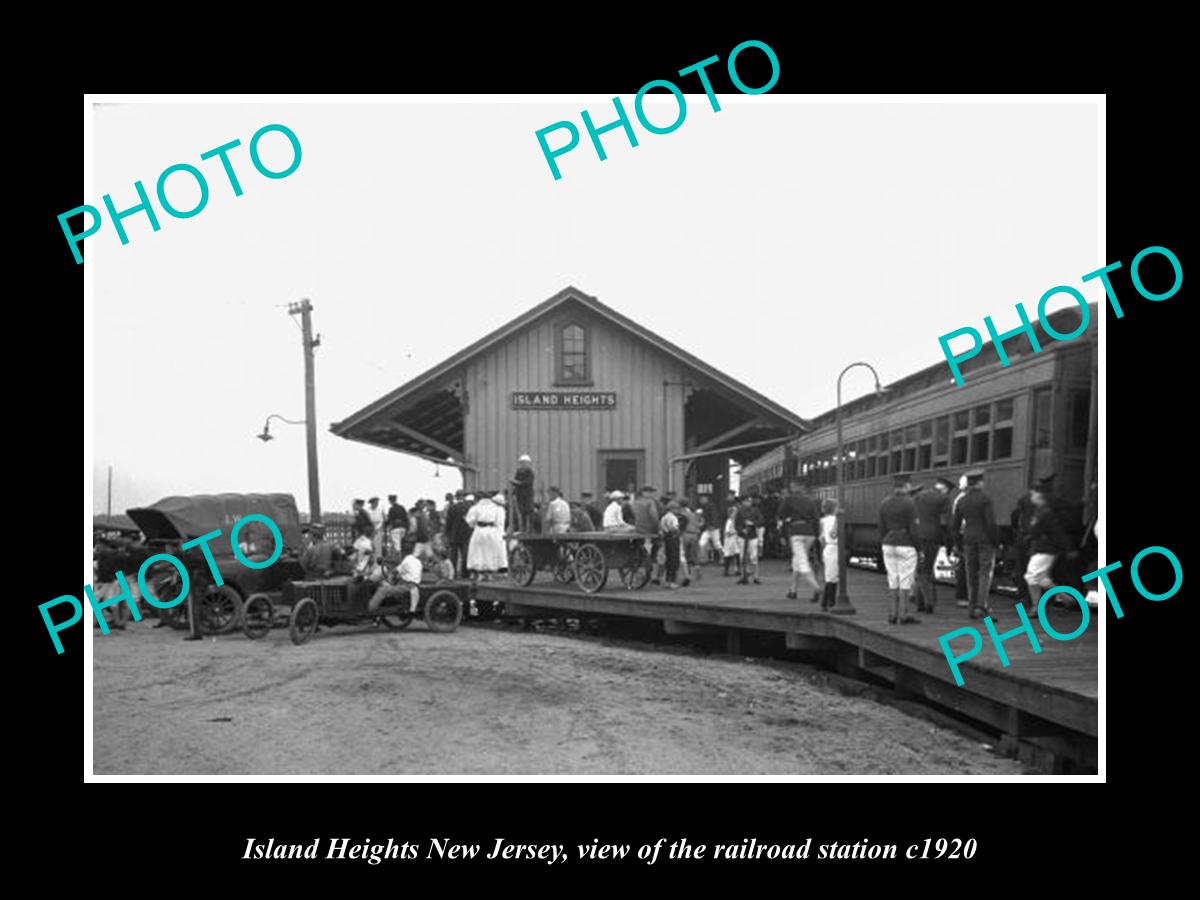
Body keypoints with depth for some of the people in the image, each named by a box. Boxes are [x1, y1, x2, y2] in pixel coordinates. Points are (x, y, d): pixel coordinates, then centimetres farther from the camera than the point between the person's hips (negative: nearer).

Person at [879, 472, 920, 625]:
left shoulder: (885, 503, 5)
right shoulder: (909, 503, -12)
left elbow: (882, 528, 7)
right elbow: (913, 528, -13)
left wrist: (885, 545, 15)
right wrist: (918, 548, -5)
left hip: (889, 545, 6)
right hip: (906, 546, -5)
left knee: (893, 580, 10)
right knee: (905, 581, 0)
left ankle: (894, 614, 11)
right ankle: (904, 615, 2)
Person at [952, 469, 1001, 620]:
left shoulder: (962, 501, 6)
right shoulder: (985, 499, -10)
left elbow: (955, 524, 8)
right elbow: (991, 522, -16)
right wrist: (996, 540, -8)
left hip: (968, 539, 5)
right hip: (985, 539, -5)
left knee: (972, 574, 9)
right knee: (985, 573, -3)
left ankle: (973, 608, 11)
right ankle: (981, 606, -14)